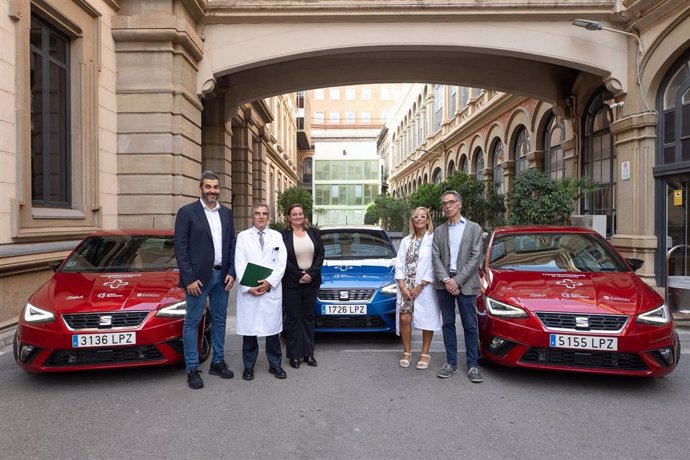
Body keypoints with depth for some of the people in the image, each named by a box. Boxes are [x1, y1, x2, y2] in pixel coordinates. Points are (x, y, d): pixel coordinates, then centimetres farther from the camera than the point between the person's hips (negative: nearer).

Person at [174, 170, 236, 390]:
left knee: (219, 320, 13)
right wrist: (189, 279, -14)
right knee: (192, 322, 3)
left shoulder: (226, 213, 9)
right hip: (198, 277, -5)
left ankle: (217, 362, 26)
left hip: (222, 275, 5)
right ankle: (192, 369, 13)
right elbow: (180, 248, -10)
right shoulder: (187, 212, -7)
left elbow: (232, 245, 11)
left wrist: (231, 272, 2)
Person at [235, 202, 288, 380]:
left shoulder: (277, 236, 9)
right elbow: (239, 265, -1)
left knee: (273, 328, 6)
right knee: (248, 328, 5)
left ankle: (275, 364, 19)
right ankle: (248, 366, 19)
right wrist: (248, 287, -12)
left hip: (272, 290, 1)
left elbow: (281, 263, 1)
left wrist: (270, 282, -12)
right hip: (248, 290, -1)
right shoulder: (243, 236, 6)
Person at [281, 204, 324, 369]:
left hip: (311, 282, 3)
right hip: (291, 284, -3)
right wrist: (300, 275, -12)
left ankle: (308, 353, 20)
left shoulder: (313, 232, 5)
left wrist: (311, 273, -10)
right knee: (293, 318, 5)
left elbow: (320, 254, 2)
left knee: (308, 317, 11)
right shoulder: (283, 235, -5)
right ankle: (294, 355, 15)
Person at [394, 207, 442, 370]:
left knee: (427, 320, 3)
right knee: (404, 318, -2)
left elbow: (434, 266, -10)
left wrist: (420, 286, -12)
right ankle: (406, 352, 14)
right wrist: (402, 285, -5)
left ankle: (425, 354, 18)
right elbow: (399, 264, 8)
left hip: (425, 288, -3)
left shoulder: (433, 239, -4)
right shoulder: (406, 241, 11)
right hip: (406, 287, 4)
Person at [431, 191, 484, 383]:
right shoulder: (439, 231, 10)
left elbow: (475, 257, -6)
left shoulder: (474, 228, 2)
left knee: (470, 326, 3)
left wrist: (458, 280, -13)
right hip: (444, 283, 3)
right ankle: (451, 362, 18)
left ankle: (472, 365, 13)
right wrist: (446, 280, -12)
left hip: (465, 284, -3)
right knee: (448, 324, 9)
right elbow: (436, 258, 2)